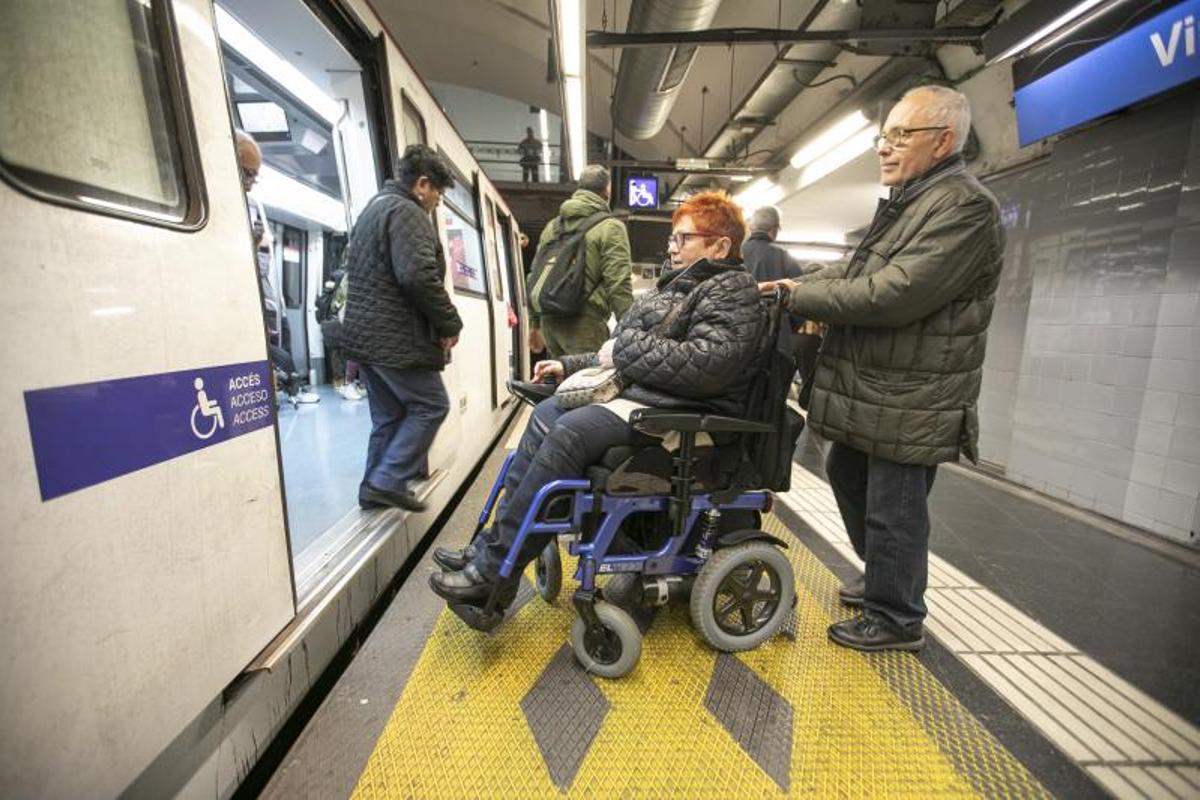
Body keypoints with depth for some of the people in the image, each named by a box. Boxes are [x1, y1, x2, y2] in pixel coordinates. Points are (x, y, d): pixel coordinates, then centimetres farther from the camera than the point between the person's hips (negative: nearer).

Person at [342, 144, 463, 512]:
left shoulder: (372, 208, 23)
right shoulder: (406, 211, -11)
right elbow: (419, 277, -24)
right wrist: (450, 323, -12)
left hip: (364, 334, 10)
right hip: (397, 339, -10)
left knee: (388, 415, 15)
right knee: (430, 405, 0)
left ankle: (376, 488, 21)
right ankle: (389, 481, -1)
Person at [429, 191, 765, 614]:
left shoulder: (733, 293, -6)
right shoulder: (676, 285, 22)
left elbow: (706, 365, -24)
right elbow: (622, 354, 24)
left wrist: (625, 347, -15)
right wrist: (569, 365, 13)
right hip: (634, 392, 10)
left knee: (571, 432, -26)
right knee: (546, 415, -5)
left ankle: (494, 571, -16)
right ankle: (493, 545, -2)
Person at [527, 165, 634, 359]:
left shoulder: (552, 225, 19)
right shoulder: (610, 227, -3)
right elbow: (619, 285, -11)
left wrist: (535, 324, 26)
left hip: (550, 321, 7)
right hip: (585, 324, -7)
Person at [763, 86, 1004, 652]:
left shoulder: (965, 207, -16)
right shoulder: (906, 203, 16)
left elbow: (892, 295, -25)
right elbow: (855, 272, 18)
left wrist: (801, 297, -17)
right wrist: (802, 287, 0)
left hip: (909, 405, -10)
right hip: (869, 393, 10)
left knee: (892, 511, 3)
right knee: (847, 477, 22)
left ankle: (896, 618, 25)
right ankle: (883, 580, 44)